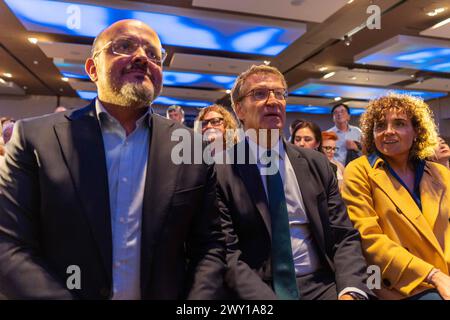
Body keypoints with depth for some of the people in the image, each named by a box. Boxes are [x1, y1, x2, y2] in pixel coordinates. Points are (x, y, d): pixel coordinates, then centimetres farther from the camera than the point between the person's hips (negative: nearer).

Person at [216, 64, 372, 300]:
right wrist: (267, 298, -23)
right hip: (256, 291, -3)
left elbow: (344, 236, 4)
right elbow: (228, 255, -11)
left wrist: (350, 291, -12)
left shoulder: (316, 163, 5)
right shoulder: (220, 173, -7)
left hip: (322, 286, 4)